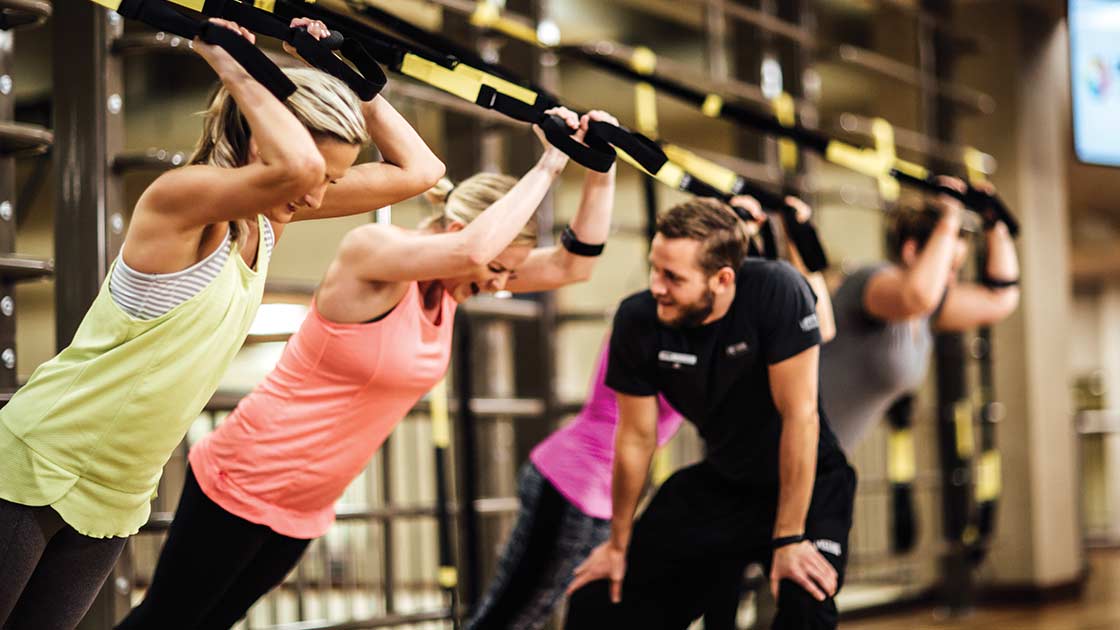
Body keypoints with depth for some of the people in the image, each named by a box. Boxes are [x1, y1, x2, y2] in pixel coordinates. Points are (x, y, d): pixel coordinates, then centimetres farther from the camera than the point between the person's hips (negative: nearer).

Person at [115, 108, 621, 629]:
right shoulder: (371, 251, -22)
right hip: (242, 483, -8)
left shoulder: (453, 281, 0)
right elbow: (473, 249, -41)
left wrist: (600, 172, -16)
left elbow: (574, 264, -3)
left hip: (304, 510, 8)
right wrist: (548, 166, -32)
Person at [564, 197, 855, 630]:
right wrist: (619, 543, 3)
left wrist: (789, 539, -25)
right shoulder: (638, 319, -18)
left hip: (807, 480, -4)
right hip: (722, 481, 4)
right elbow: (636, 437, -6)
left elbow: (799, 415, -26)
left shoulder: (776, 292, -29)